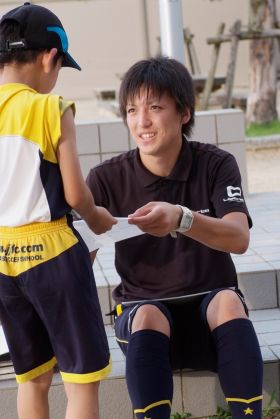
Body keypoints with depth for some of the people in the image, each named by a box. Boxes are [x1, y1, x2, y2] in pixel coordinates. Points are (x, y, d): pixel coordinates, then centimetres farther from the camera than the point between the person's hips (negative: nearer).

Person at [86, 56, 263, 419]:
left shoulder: (216, 165, -8)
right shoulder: (106, 179, -6)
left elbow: (239, 238, -24)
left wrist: (180, 218, -44)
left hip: (209, 303, 0)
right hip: (142, 306, 0)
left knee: (228, 301, -33)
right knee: (147, 318, -33)